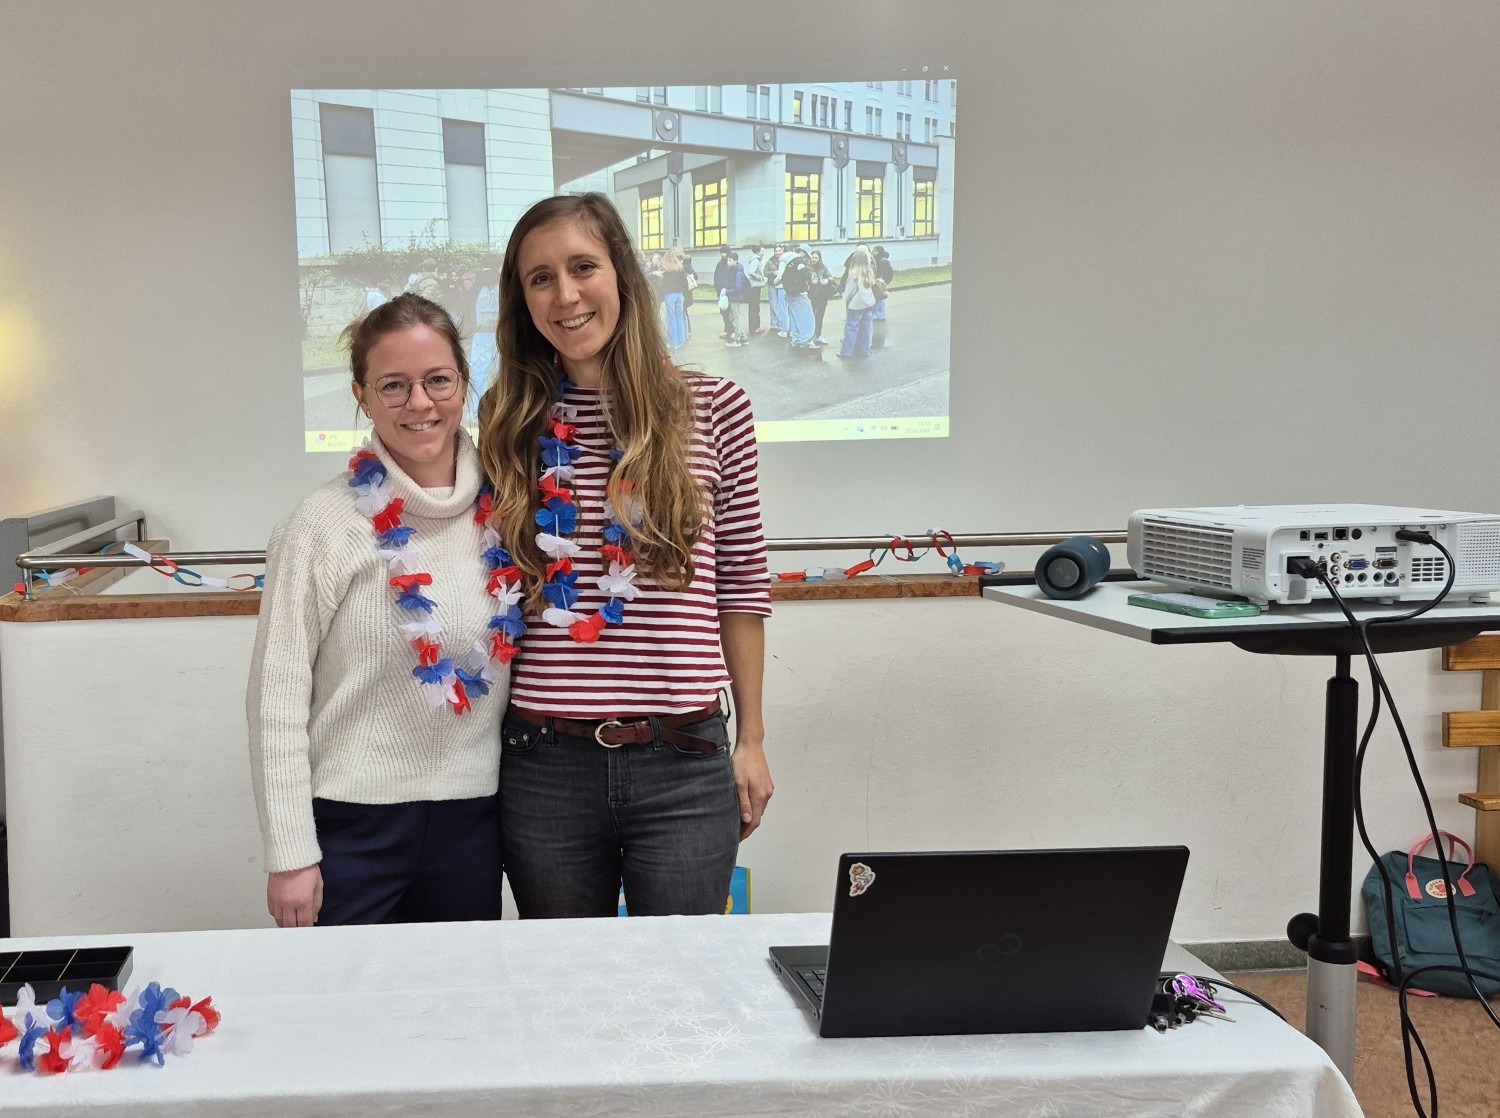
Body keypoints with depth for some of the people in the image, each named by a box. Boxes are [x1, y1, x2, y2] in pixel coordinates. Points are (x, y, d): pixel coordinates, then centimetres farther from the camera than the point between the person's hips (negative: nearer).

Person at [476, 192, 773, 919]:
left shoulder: (713, 409, -1)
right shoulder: (511, 424, 3)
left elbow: (742, 584, 4)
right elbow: (491, 592, 9)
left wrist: (751, 740, 6)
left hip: (683, 765, -1)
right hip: (545, 765, 2)